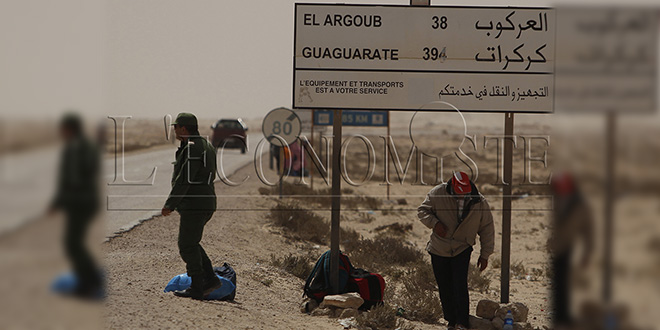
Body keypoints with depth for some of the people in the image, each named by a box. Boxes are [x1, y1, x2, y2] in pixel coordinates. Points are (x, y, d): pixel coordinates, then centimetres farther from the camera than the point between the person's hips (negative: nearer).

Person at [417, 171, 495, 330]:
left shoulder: (479, 203, -10)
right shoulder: (437, 194, -12)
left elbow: (487, 230, 0)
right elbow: (422, 210, 1)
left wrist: (485, 255, 1)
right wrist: (434, 223, -20)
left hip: (462, 251, -1)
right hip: (439, 249, 1)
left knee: (460, 286, -15)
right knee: (445, 288, 6)